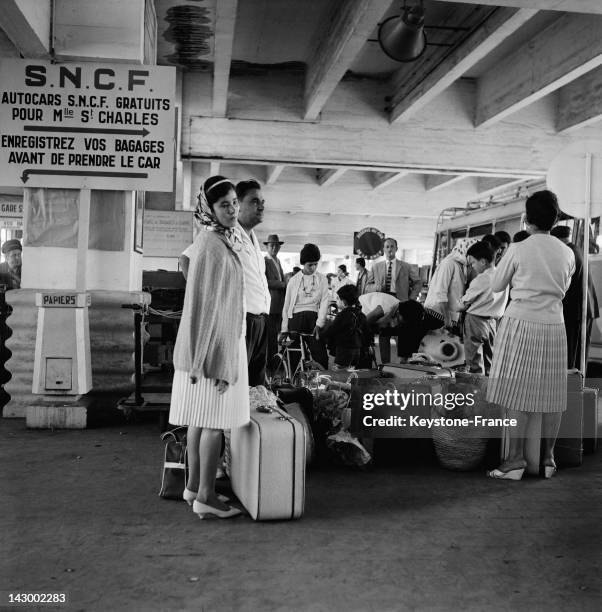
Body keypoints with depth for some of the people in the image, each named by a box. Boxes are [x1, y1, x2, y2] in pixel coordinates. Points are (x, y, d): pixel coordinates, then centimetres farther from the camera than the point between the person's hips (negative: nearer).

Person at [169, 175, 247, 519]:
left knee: (201, 418, 13)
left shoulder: (225, 240, 14)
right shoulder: (212, 246, -16)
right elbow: (204, 302, -19)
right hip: (214, 342, -10)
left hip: (223, 340, 10)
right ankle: (205, 496, 5)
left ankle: (195, 486, 22)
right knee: (215, 420, -3)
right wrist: (208, 359, -21)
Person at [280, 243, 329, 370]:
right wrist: (284, 329, 7)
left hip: (314, 317, 0)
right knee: (295, 356, 0)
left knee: (320, 356, -8)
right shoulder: (294, 280, 8)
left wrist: (319, 324, -11)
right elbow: (286, 305, 10)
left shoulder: (322, 279, 9)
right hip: (296, 318, 0)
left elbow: (324, 302, 3)